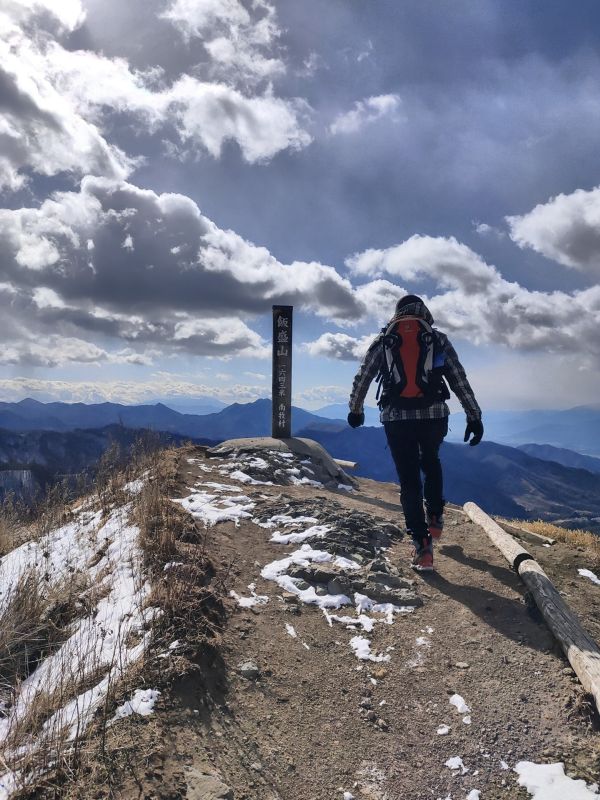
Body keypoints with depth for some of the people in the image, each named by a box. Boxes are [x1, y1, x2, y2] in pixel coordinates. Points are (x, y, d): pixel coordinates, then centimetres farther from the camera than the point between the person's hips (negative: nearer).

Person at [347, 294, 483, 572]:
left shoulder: (383, 341, 9)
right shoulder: (438, 339, 7)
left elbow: (361, 378, 12)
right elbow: (460, 381, 4)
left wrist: (355, 410, 26)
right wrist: (474, 417, 8)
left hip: (396, 417, 0)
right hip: (433, 415, 1)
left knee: (409, 480, 6)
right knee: (431, 462, 29)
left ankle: (422, 546, 4)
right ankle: (435, 519, 27)